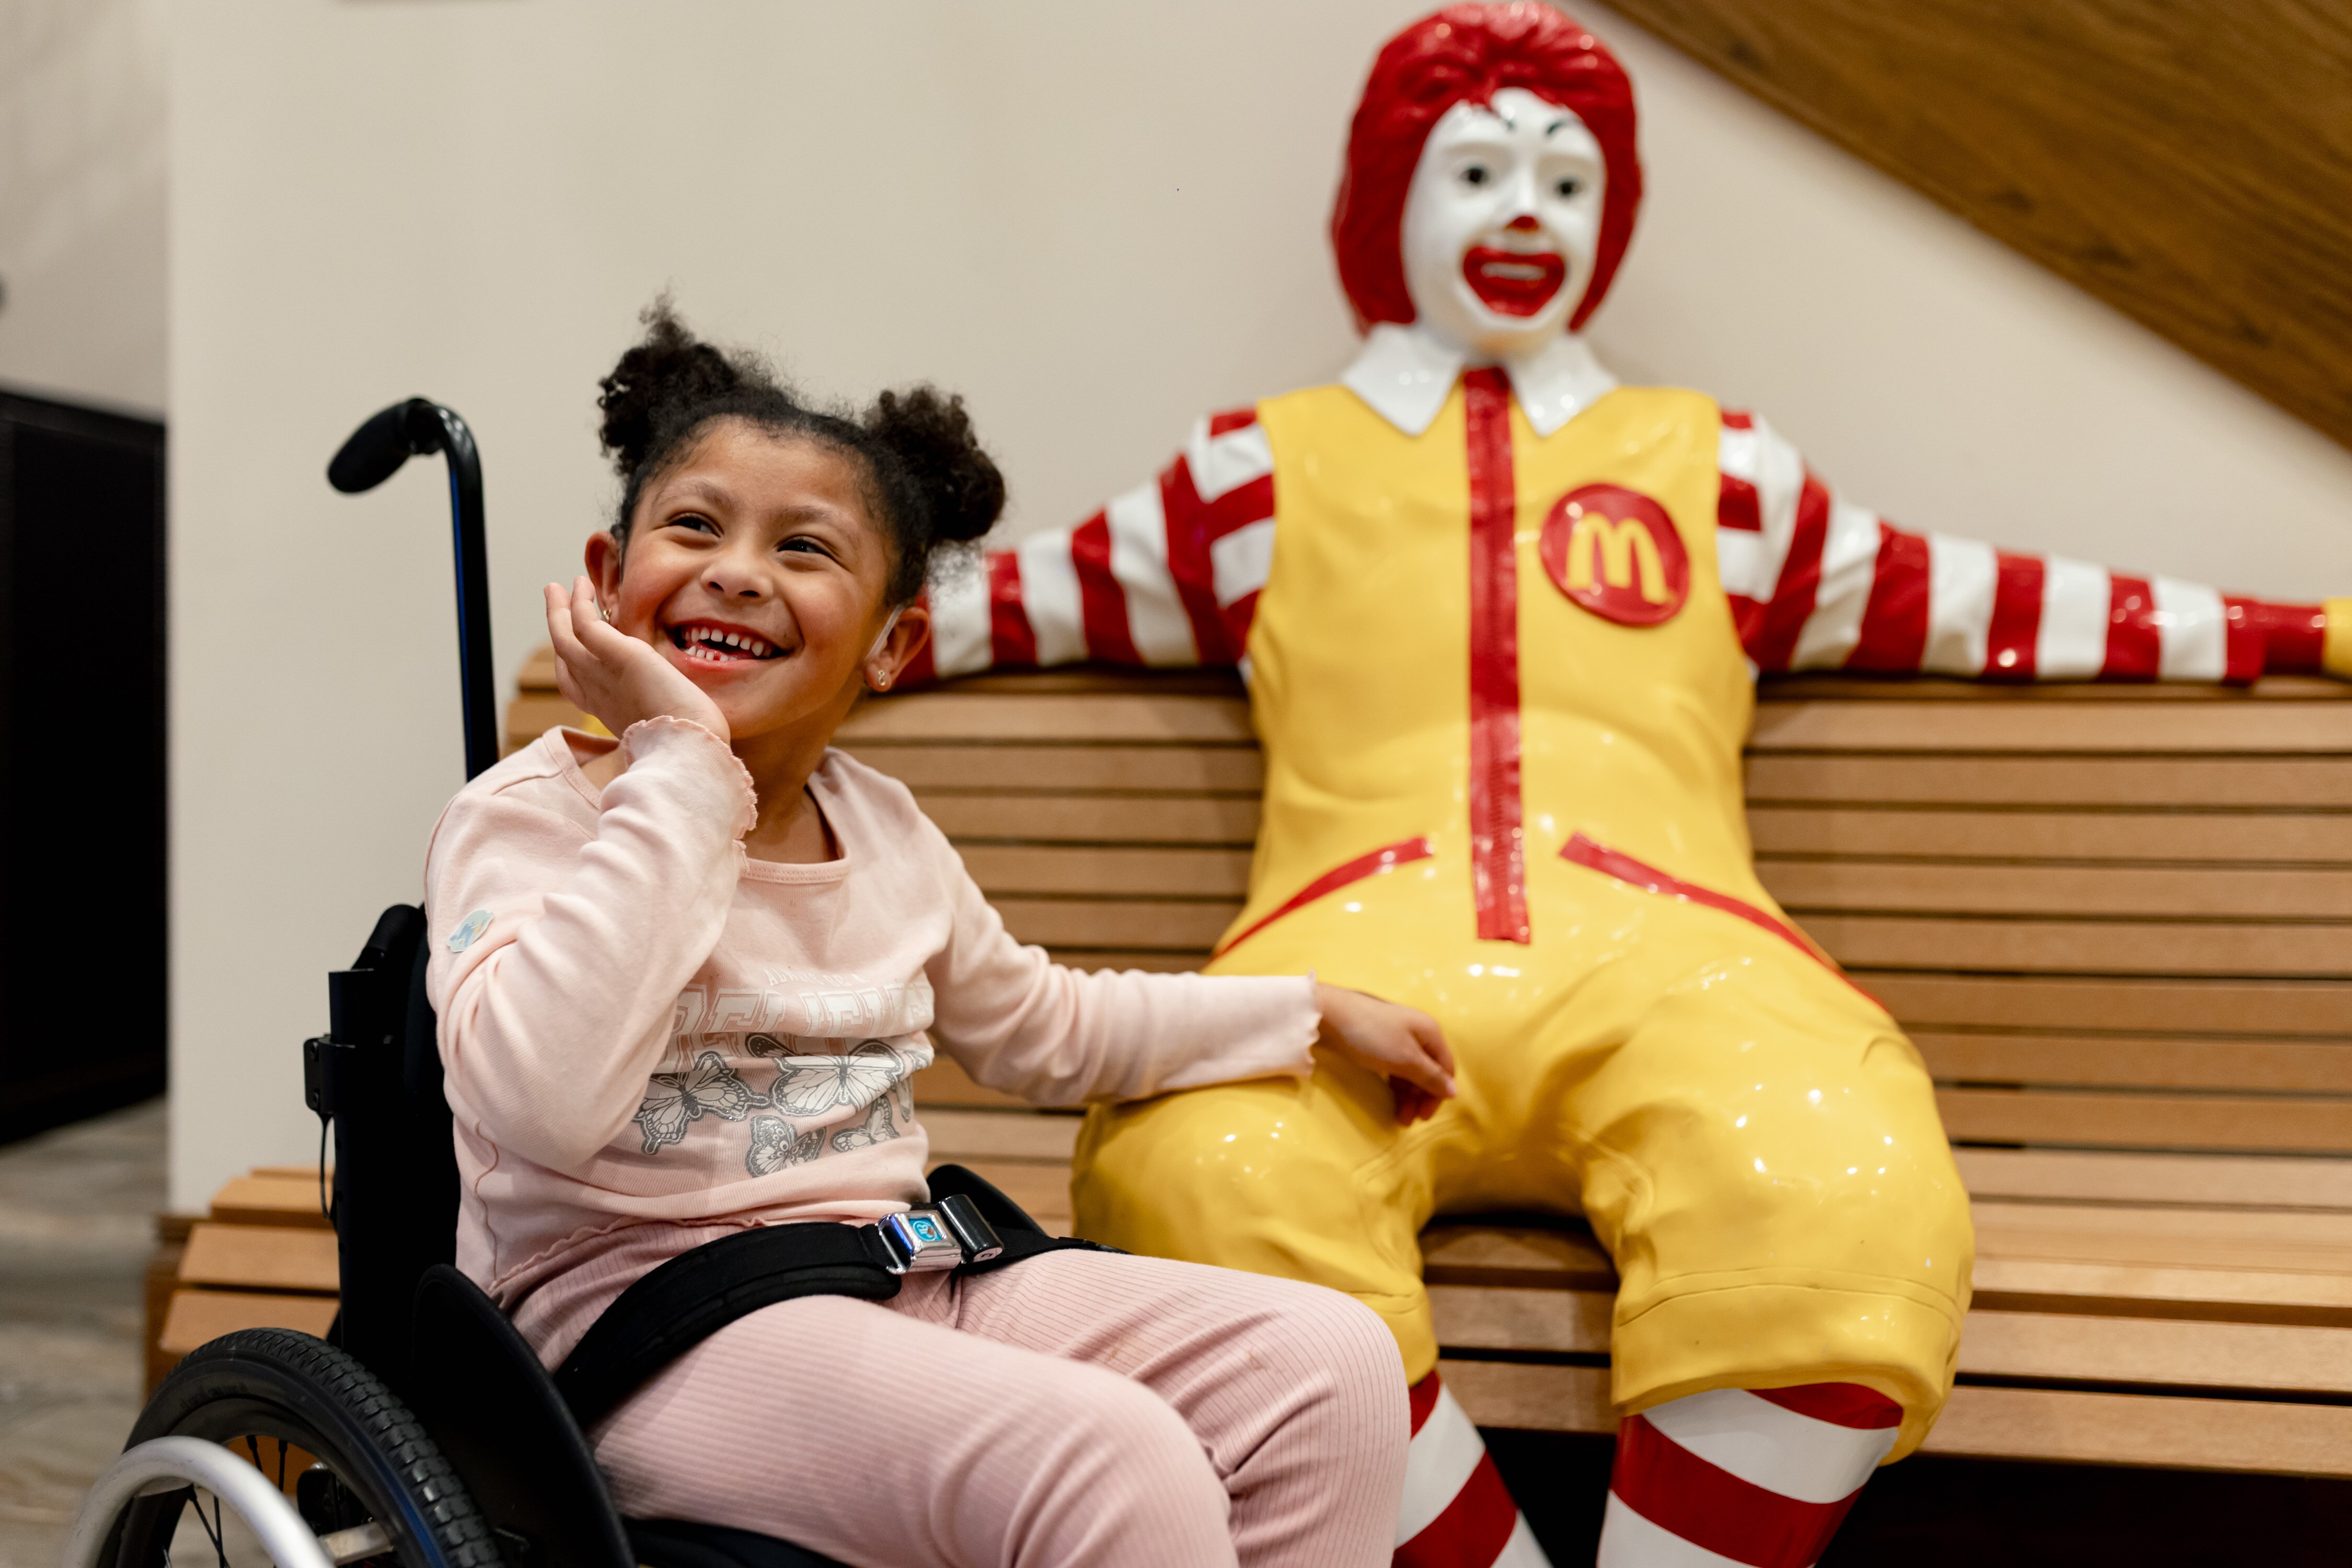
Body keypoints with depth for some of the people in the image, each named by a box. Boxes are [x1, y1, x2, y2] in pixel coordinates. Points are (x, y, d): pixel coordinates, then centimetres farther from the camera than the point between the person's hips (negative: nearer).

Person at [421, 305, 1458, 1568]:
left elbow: (1041, 1026, 29)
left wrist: (1314, 1013, 30)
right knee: (1117, 1459, -29)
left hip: (894, 1279, 7)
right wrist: (677, 759, -23)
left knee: (1333, 1358, -5)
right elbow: (543, 1100, -29)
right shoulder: (526, 818, -8)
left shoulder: (884, 828, 12)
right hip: (643, 1315, -7)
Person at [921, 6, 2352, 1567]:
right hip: (1359, 951, 0)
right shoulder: (1269, 468, 27)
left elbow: (1960, 603, 29)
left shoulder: (1711, 462, 28)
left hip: (1654, 950, 1)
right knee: (1205, 1183, -35)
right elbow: (1049, 594, 30)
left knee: (1849, 1204, -34)